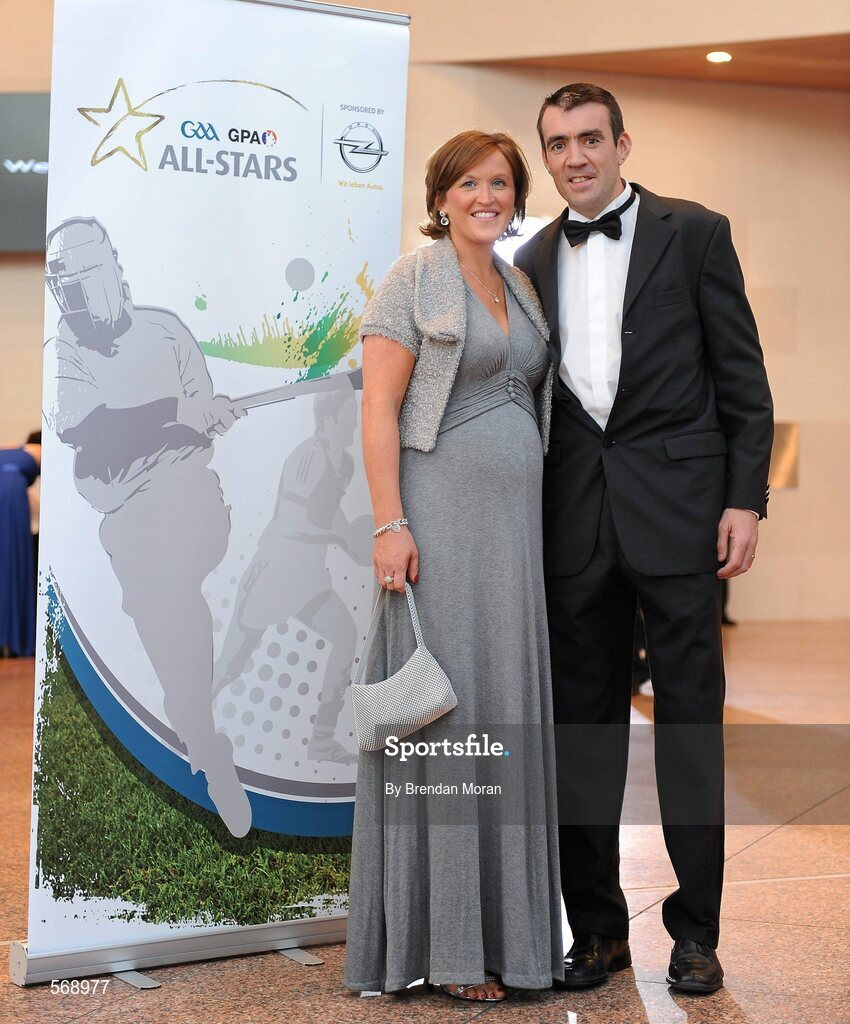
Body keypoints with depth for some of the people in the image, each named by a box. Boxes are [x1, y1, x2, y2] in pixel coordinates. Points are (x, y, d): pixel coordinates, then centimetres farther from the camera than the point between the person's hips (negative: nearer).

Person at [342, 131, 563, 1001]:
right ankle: (446, 939, 4)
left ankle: (507, 927, 18)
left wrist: (536, 520, 13)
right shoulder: (414, 279, -2)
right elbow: (379, 410, -9)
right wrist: (390, 524, -17)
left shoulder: (519, 288, 18)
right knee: (444, 704, -5)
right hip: (440, 513, -7)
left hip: (514, 520, 7)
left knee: (508, 707, 8)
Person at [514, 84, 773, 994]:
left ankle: (696, 930, 14)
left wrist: (746, 499, -7)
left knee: (689, 717, 2)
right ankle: (596, 927, 19)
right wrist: (528, 519, 8)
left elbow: (742, 375, 1)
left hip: (677, 506, -3)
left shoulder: (693, 233, 3)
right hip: (574, 519, 4)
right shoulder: (534, 260, 13)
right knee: (582, 721, 7)